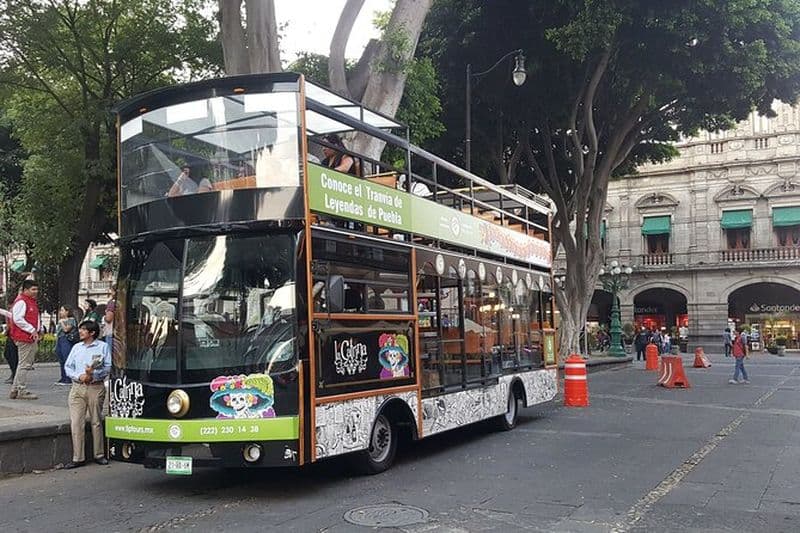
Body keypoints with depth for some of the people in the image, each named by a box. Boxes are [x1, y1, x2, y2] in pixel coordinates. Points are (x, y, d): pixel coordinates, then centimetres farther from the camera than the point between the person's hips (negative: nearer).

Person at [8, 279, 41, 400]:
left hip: (31, 337, 10)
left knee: (27, 364, 14)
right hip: (24, 338, -10)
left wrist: (36, 332, 14)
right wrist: (32, 330, -19)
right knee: (24, 364, -6)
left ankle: (15, 390, 21)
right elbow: (18, 319, -21)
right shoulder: (21, 301, -12)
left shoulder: (32, 301, 19)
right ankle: (22, 391, 0)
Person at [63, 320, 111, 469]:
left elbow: (107, 368, -1)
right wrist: (79, 376, -7)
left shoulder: (103, 346, 4)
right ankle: (78, 458, 1)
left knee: (96, 422, 5)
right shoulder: (76, 347, 14)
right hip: (77, 387, 3)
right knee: (76, 422, -4)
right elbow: (68, 367, 10)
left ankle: (99, 455, 16)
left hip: (96, 388, -3)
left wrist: (93, 374, -16)